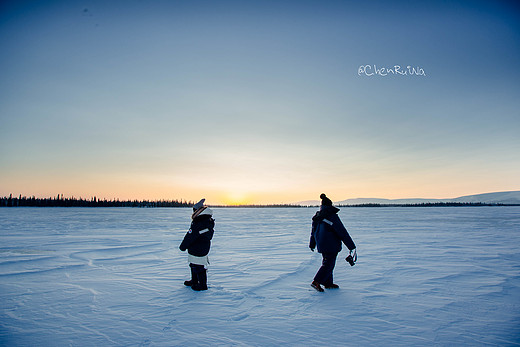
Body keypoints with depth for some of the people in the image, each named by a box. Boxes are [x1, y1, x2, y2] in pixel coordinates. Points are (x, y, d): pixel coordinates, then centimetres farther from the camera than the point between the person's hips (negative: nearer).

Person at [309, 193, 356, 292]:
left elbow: (313, 231, 16)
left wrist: (312, 244, 29)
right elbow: (343, 232, -15)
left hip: (321, 245, 8)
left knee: (327, 263, 18)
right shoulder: (332, 216, -16)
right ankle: (316, 282, -7)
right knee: (328, 264, -1)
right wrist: (351, 246, -10)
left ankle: (328, 283, 25)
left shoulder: (317, 217, 6)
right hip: (331, 245, -8)